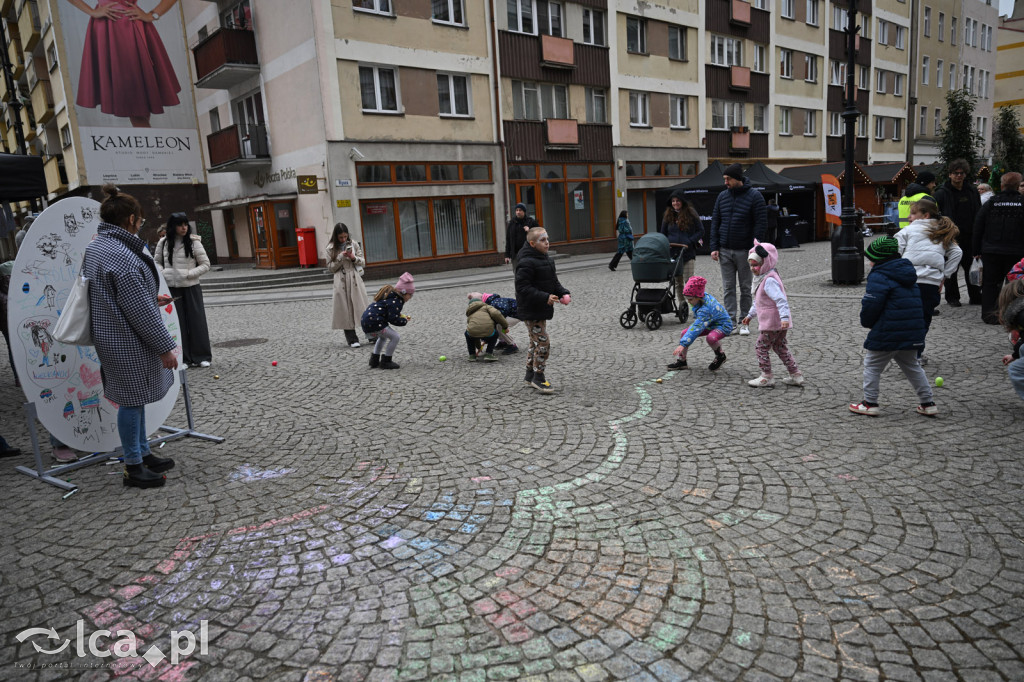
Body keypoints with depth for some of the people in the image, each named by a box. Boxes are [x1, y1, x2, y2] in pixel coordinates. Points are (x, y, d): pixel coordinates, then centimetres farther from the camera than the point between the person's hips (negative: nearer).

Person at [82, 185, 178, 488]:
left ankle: (143, 454, 31)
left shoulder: (94, 247, 10)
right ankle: (133, 467, 13)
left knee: (135, 399, 19)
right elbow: (139, 309, -22)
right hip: (129, 343, -10)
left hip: (111, 337, 10)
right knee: (132, 400, 1)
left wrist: (152, 299, 22)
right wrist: (165, 346, -16)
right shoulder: (122, 254, -22)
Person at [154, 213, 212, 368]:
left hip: (191, 288, -2)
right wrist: (162, 273, -5)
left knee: (197, 321, 3)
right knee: (178, 323, 6)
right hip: (171, 288, 2)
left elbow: (205, 265, -2)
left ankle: (202, 356, 13)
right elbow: (156, 262, 15)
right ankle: (184, 358, 14)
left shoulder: (194, 242, -3)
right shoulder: (163, 243, 3)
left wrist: (188, 274, -13)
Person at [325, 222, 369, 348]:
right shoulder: (330, 249, 2)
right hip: (341, 282, -1)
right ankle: (352, 339, 5)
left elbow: (363, 263, 9)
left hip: (355, 279, 1)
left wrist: (353, 258, -11)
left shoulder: (354, 244, 6)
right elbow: (331, 267, 1)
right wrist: (341, 257, -12)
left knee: (362, 307, 1)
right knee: (346, 310, -1)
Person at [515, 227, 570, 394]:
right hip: (530, 311, -10)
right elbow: (523, 288, -24)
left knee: (536, 342, 18)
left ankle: (530, 375, 31)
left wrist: (563, 293, -1)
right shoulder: (526, 263, -20)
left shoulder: (546, 259, 10)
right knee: (542, 343, -8)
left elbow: (554, 281, 18)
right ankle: (538, 378, 5)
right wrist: (545, 298, -28)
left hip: (541, 310, 10)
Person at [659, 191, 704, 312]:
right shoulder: (668, 216, 10)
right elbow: (663, 233, 17)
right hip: (672, 253, 4)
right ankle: (681, 306, 13)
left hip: (688, 253, -3)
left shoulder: (691, 214, -1)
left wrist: (689, 242, -13)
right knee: (677, 282, 6)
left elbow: (701, 231, -1)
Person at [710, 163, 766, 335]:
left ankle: (744, 323, 12)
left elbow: (761, 223, -8)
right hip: (725, 250, 4)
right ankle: (731, 321, 9)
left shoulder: (754, 196, -5)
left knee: (745, 288, 5)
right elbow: (715, 222, 9)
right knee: (728, 288, 4)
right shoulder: (722, 196, 8)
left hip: (745, 251, -4)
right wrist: (714, 247, 1)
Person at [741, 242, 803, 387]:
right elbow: (758, 302, 27)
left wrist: (784, 317, -37)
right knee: (780, 347, 18)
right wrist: (750, 315, 33)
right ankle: (796, 375, 22)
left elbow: (781, 299, -29)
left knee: (760, 347, 0)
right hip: (779, 323, 10)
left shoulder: (769, 280, -19)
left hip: (772, 322, -10)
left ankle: (767, 377, 8)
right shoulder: (763, 279, 15)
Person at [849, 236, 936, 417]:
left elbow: (871, 306, -19)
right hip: (912, 333, 8)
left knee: (872, 366, 7)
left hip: (886, 334, -8)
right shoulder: (908, 274, 15)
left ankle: (870, 403, 9)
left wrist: (866, 322, 1)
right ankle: (928, 404, 22)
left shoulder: (879, 277, -14)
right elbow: (914, 304, 21)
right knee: (912, 367, 20)